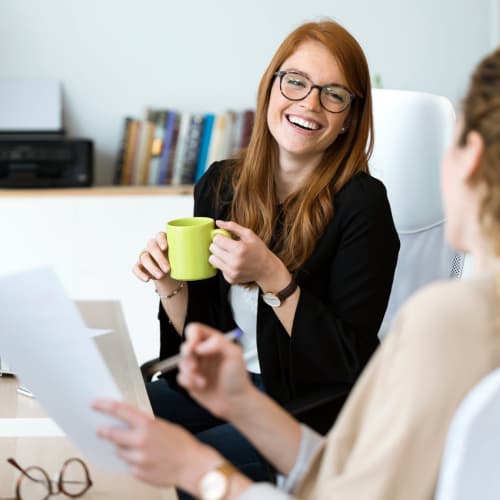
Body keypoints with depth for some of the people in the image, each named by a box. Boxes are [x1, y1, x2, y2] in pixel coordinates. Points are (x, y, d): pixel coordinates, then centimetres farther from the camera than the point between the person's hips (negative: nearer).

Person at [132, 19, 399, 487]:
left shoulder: (361, 206, -15)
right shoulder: (220, 184, 1)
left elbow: (350, 363, -16)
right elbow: (199, 335, 6)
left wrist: (272, 278, -26)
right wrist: (170, 283, -14)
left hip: (315, 404, -5)